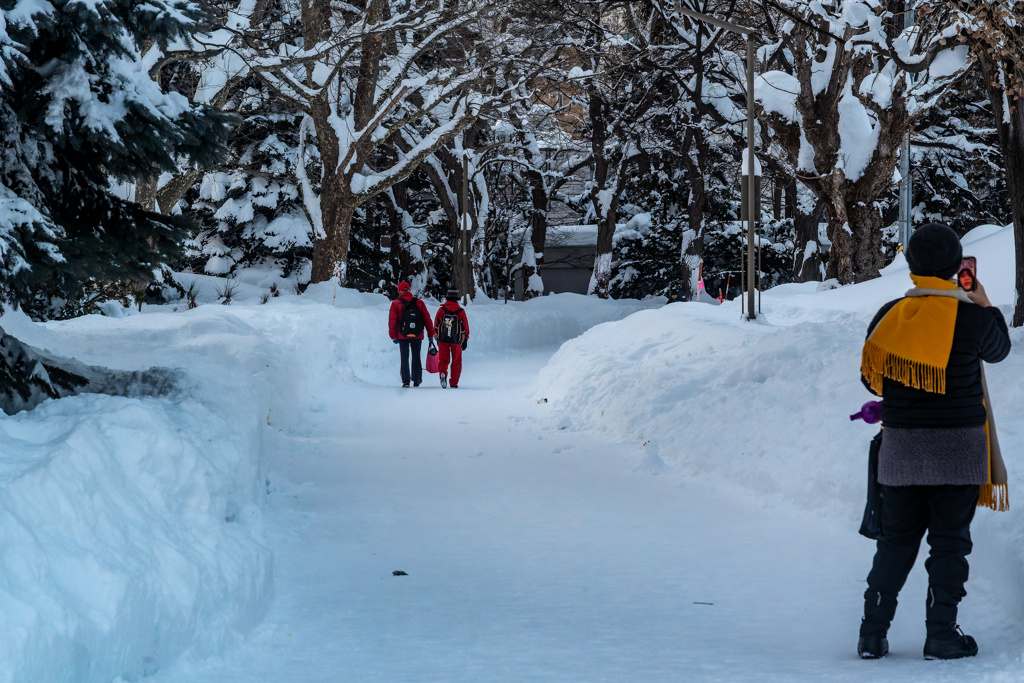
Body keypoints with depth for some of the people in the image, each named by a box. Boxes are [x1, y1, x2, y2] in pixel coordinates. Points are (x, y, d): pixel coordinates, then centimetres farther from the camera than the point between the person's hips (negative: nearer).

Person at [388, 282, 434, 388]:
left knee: (404, 358, 5)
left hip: (403, 336, -2)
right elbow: (427, 319, 3)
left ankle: (406, 381, -3)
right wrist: (430, 334, 8)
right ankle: (416, 380, 20)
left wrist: (394, 336, -1)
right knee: (416, 357, 15)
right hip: (417, 336, 2)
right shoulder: (419, 303, 2)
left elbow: (392, 321, -5)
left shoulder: (396, 304, -3)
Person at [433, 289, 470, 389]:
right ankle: (454, 383, 12)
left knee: (443, 359, 8)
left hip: (442, 339, 0)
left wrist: (436, 337, 16)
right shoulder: (460, 311, -2)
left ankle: (443, 373, -22)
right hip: (456, 341, 0)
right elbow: (465, 326, 3)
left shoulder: (441, 310, -1)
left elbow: (436, 325, 5)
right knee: (456, 362, 10)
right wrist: (465, 340, 12)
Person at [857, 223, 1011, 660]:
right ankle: (941, 635, 5)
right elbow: (999, 349, 13)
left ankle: (872, 634, 9)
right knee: (949, 542, 6)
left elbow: (871, 380, 7)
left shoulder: (888, 317, -2)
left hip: (900, 447, 3)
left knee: (895, 541, 11)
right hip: (957, 446, -3)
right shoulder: (972, 317, -11)